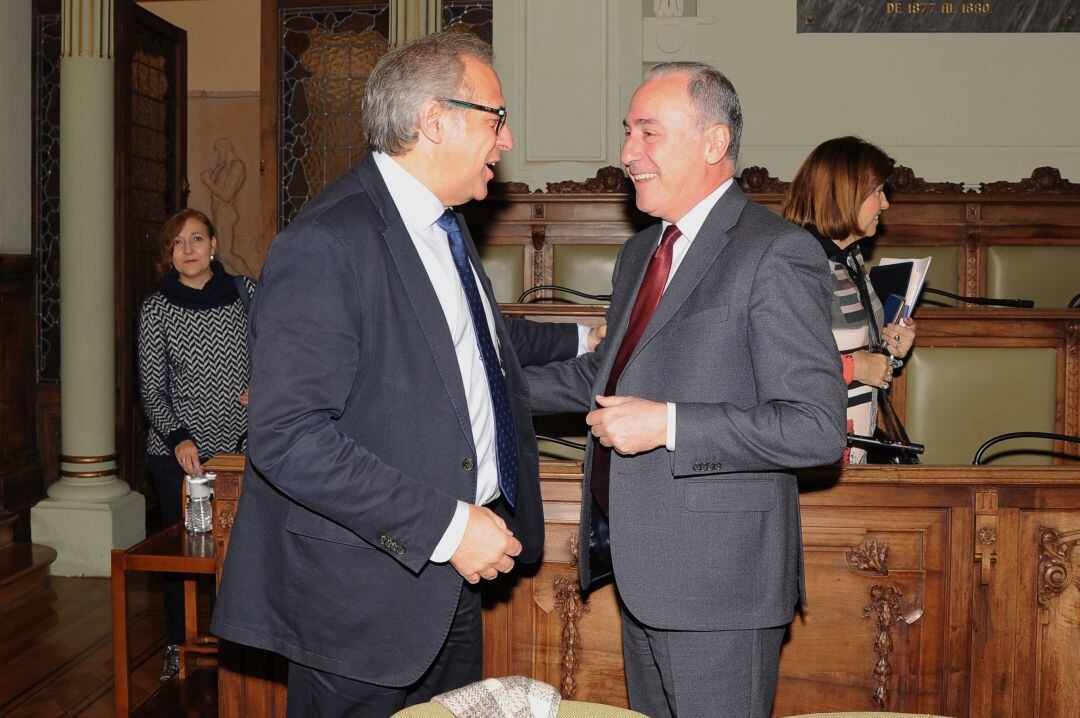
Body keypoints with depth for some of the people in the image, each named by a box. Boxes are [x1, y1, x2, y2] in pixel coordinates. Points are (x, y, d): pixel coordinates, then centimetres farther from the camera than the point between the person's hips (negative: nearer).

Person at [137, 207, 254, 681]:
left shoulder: (246, 293, 3)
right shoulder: (156, 310, 1)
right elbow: (151, 388, -2)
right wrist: (178, 437, -16)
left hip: (242, 447, 0)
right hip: (178, 453, 0)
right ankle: (178, 646, 23)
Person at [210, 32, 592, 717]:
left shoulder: (444, 226, 11)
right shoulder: (326, 244, -21)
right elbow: (288, 439, -27)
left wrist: (579, 341, 32)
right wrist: (445, 525, -26)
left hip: (453, 570, 9)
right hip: (364, 590, -9)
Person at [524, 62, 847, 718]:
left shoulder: (776, 253, -14)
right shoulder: (640, 252, 15)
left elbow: (818, 428, -20)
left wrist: (669, 425, -24)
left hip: (719, 582, -8)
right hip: (640, 567, 8)